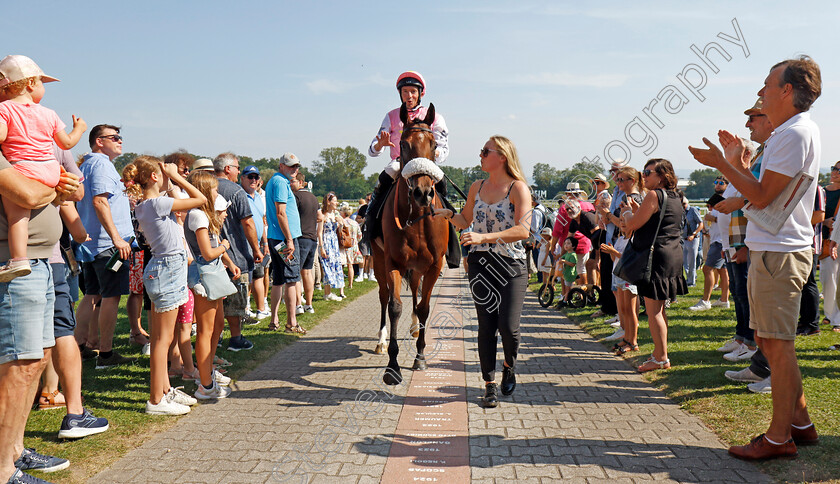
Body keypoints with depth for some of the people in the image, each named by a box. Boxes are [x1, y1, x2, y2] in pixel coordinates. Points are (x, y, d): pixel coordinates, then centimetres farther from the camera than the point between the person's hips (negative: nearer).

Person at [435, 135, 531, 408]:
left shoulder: (518, 188, -8)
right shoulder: (477, 188, 10)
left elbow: (523, 230, -20)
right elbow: (466, 220, 25)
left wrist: (484, 237, -27)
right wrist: (448, 214, 4)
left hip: (512, 266, -4)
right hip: (480, 265, 4)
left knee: (508, 326, -9)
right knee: (486, 326, 4)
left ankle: (510, 366, 24)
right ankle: (490, 385, 16)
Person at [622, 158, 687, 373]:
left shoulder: (654, 195, -13)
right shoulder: (675, 198, 16)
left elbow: (633, 224, -13)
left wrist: (628, 211, 7)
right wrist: (637, 210, 17)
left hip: (657, 256, -10)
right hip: (673, 256, 10)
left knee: (653, 310, -6)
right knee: (659, 309, 17)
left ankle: (661, 359, -2)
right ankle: (660, 352, 25)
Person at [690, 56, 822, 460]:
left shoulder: (796, 132, -14)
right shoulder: (789, 132, 18)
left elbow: (762, 197, -18)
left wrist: (721, 165, -12)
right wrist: (737, 164, 13)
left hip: (779, 253, -10)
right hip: (769, 250, 10)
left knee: (778, 347, -3)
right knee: (769, 342, 15)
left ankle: (779, 438, 6)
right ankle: (800, 423, 26)